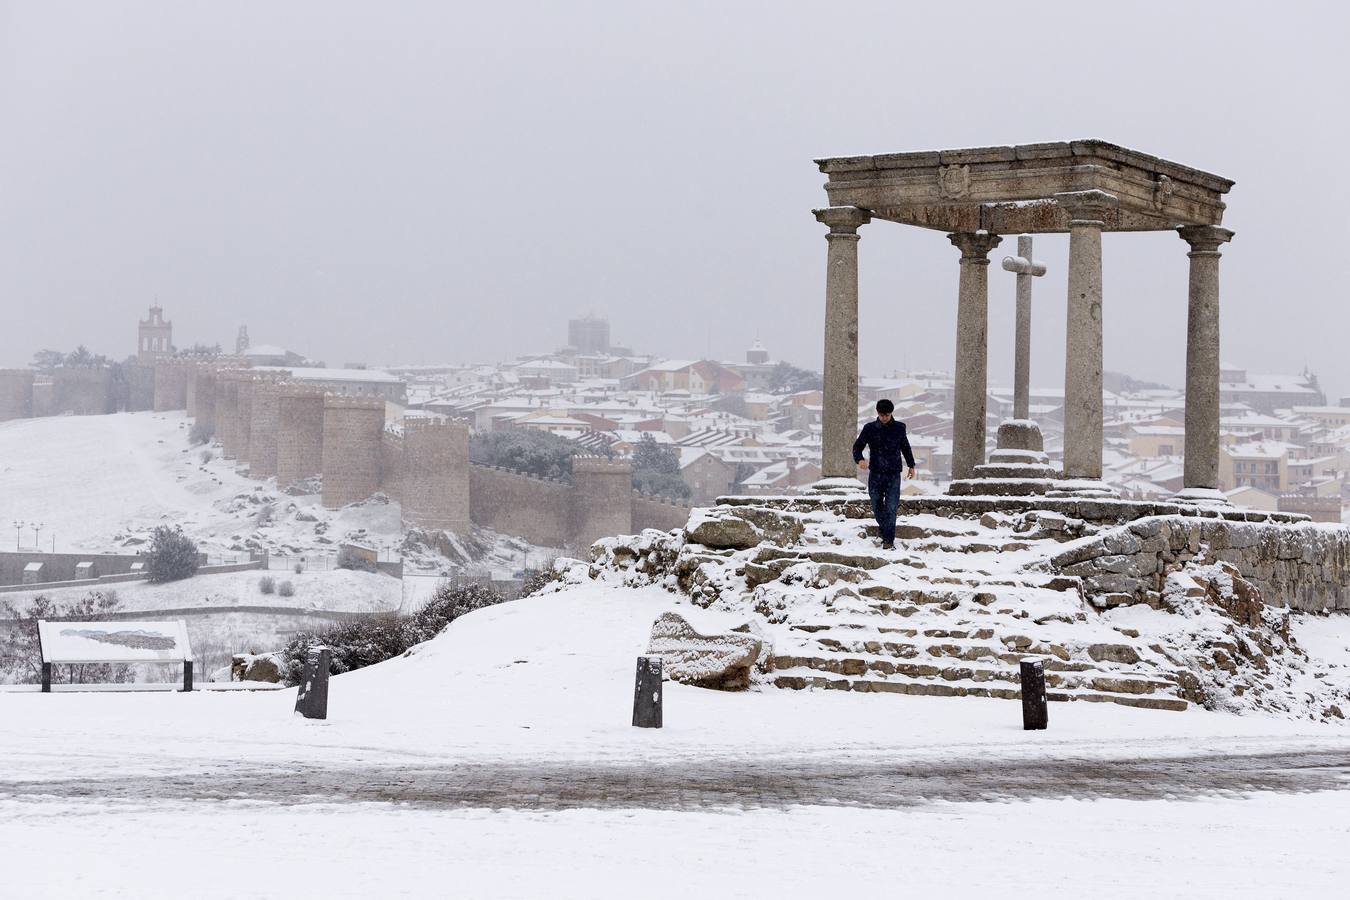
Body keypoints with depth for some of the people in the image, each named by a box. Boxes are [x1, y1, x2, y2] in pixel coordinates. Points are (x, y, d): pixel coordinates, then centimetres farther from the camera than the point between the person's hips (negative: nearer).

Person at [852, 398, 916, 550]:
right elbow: (857, 446, 2)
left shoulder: (899, 428, 3)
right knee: (877, 508, 8)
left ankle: (889, 540, -7)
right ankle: (885, 533, 28)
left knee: (891, 509, -8)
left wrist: (911, 465, 27)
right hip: (875, 474, 1)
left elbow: (905, 447, 19)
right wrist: (859, 459, -19)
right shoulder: (870, 428, -1)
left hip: (893, 475, -1)